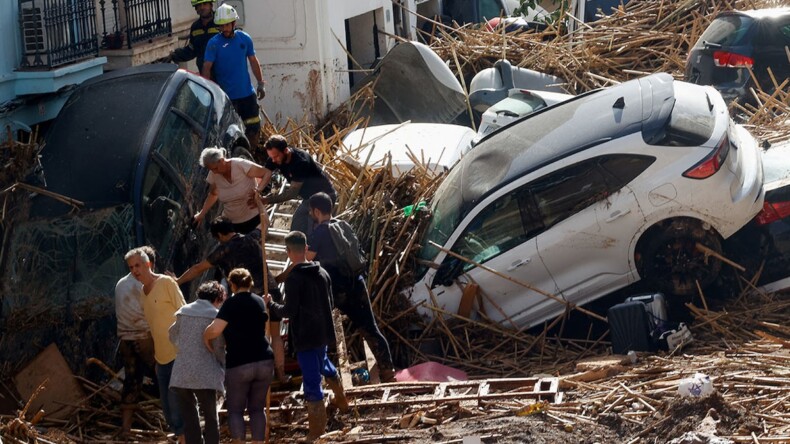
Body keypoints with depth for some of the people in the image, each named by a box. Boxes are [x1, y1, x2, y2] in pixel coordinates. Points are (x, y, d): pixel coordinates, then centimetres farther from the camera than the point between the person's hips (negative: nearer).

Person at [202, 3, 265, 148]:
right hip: (227, 96, -3)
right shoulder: (214, 43, -9)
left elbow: (253, 62, 10)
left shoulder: (244, 38, 1)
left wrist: (261, 84, 11)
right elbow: (206, 67, -14)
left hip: (247, 93, 4)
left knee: (253, 127, 11)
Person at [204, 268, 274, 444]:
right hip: (264, 362, 5)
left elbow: (214, 330, -20)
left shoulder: (232, 303, -7)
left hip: (239, 364, -5)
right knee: (257, 408, 12)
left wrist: (205, 338, 0)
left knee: (235, 409, 7)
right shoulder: (259, 301, 12)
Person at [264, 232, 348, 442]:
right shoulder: (322, 273, 3)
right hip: (323, 332, 7)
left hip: (305, 336, -7)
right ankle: (341, 401, 52)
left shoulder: (294, 278, -18)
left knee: (311, 380, -2)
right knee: (323, 363, 32)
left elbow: (289, 311, -18)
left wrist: (271, 304, -2)